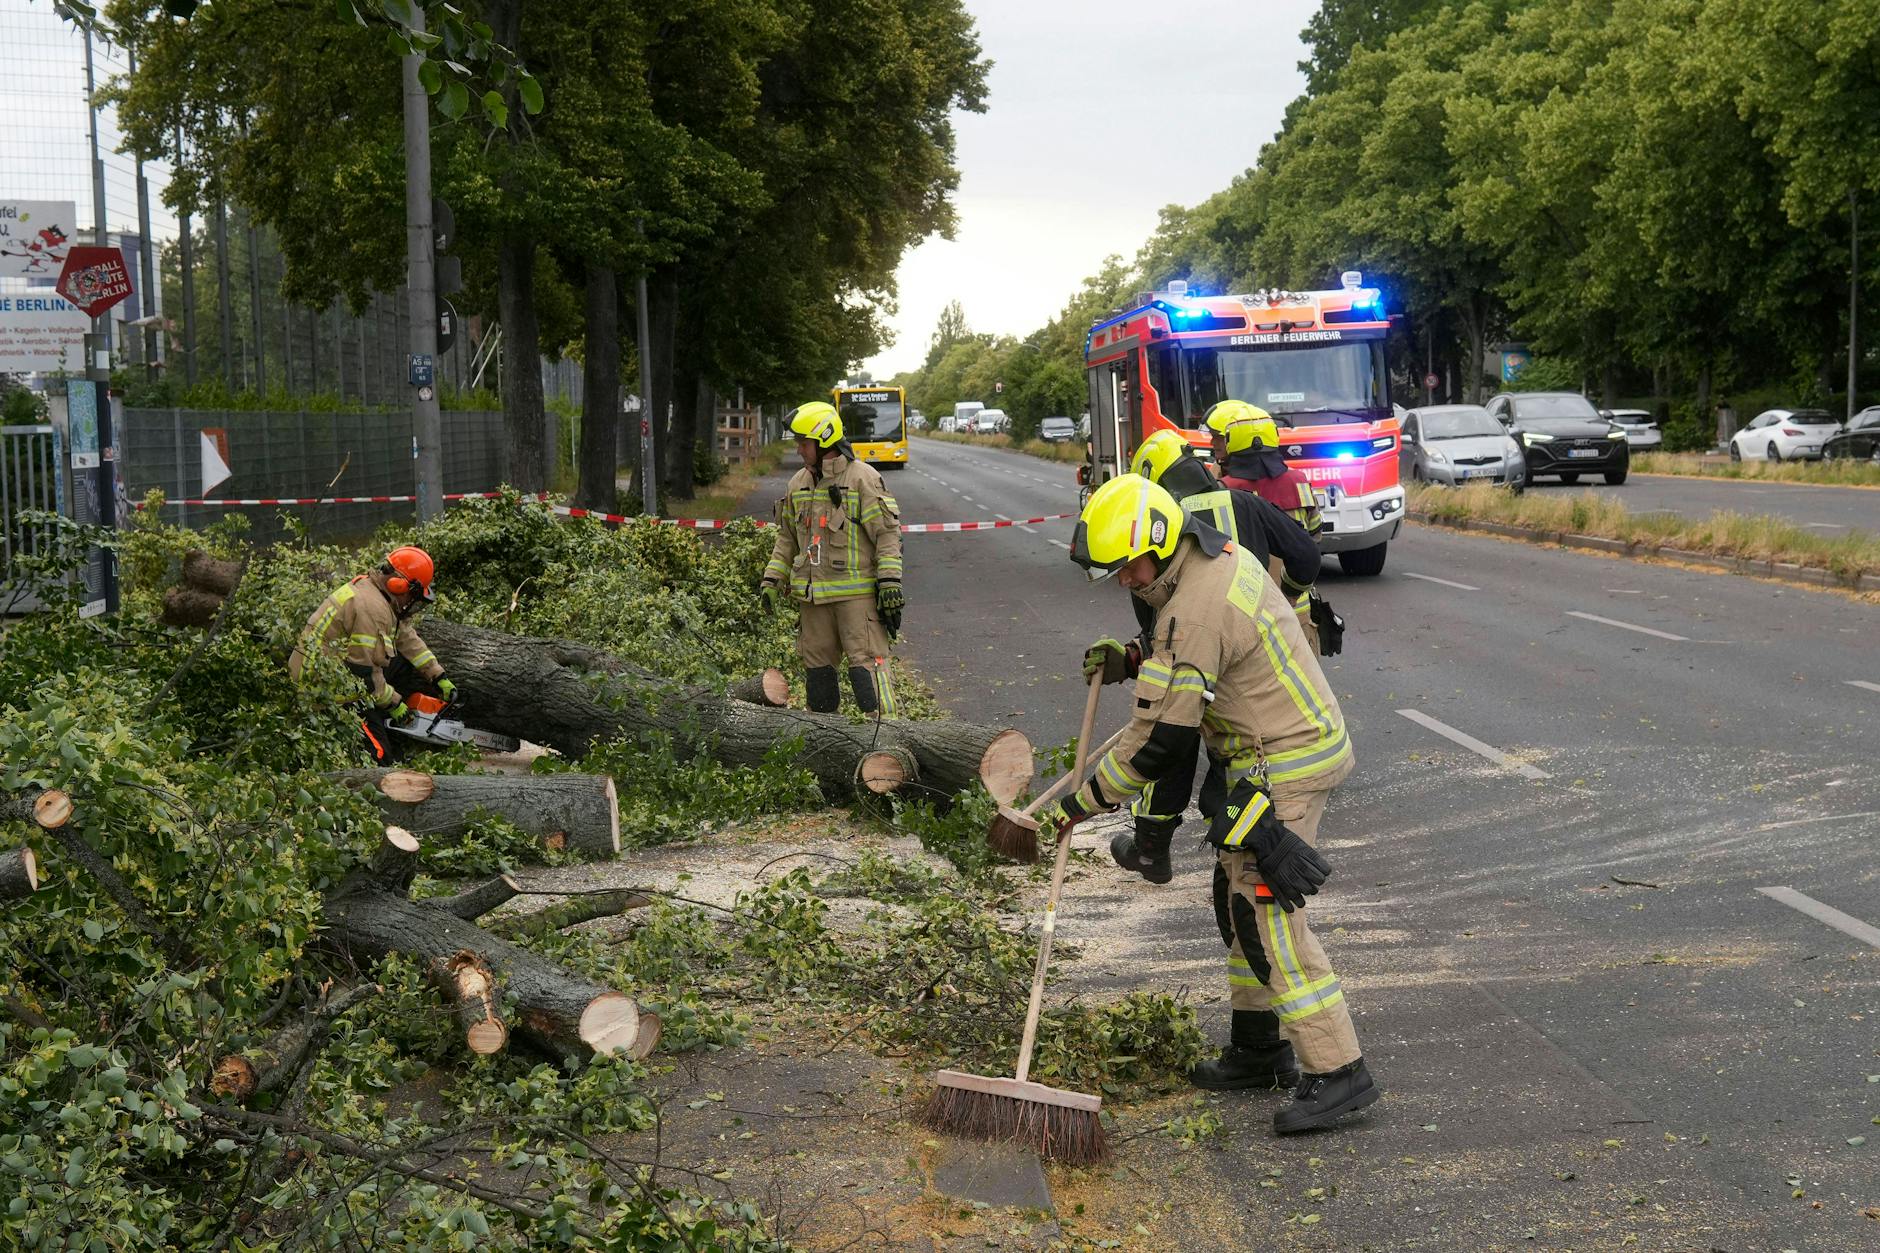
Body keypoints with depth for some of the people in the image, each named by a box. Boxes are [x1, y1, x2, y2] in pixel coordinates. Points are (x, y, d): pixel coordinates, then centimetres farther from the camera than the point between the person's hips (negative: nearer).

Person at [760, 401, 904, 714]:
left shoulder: (863, 478, -7)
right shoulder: (798, 485, 13)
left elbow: (887, 533, -9)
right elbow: (787, 538, 21)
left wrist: (889, 582, -14)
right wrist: (772, 579, 13)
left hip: (857, 592, -7)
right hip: (813, 595, 7)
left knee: (866, 662, -10)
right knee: (816, 666, 11)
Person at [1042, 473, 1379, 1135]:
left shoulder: (1193, 613, -24)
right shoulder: (1222, 555, 6)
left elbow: (1158, 740, -20)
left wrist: (1081, 804, -12)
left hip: (1283, 768, -11)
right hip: (1301, 738, 11)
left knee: (1266, 914, -10)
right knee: (1241, 900, 17)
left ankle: (1338, 1072, -8)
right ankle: (1258, 1050, 26)